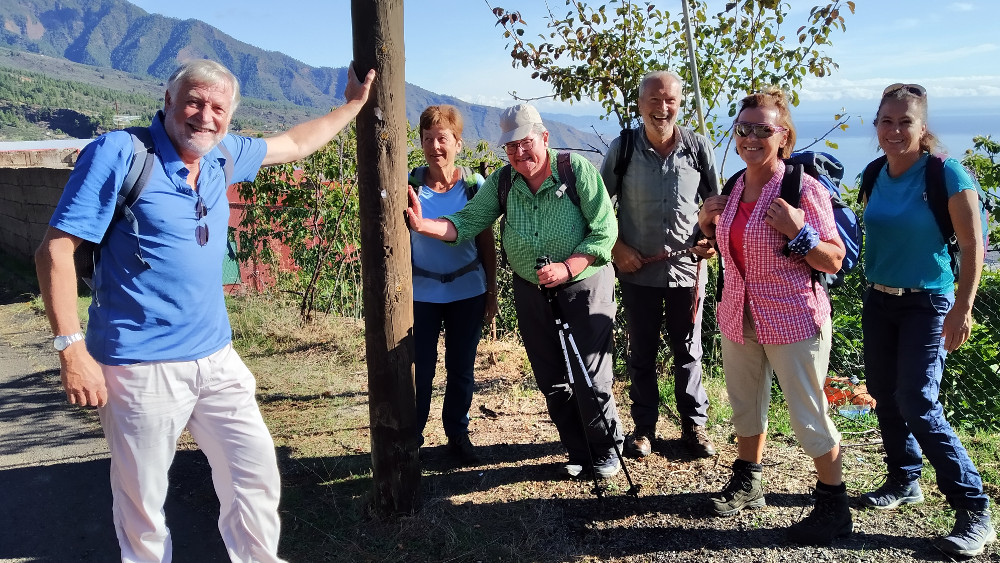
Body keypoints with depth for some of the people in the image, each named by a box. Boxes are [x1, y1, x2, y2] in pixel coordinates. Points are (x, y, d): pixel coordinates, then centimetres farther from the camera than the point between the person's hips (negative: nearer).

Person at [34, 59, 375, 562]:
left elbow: (293, 144, 25)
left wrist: (353, 104, 32)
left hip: (216, 357, 6)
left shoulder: (222, 154, 6)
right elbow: (56, 249, -12)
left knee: (257, 477, 9)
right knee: (142, 503, 8)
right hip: (141, 366, -5)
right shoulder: (119, 152, -11)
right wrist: (73, 350, -16)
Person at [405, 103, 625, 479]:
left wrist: (566, 268, -27)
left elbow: (605, 231, -16)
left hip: (584, 285, -4)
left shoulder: (577, 170, -13)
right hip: (531, 291, 5)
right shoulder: (502, 182, -1)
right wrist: (423, 224, -24)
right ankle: (578, 452, 30)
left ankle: (606, 451, 22)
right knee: (552, 381, 12)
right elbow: (466, 223, -7)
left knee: (590, 378, -2)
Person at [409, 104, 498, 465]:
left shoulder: (474, 186, -2)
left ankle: (458, 434, 28)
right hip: (422, 294, -1)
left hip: (468, 292, 1)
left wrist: (492, 292, 2)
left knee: (462, 369, 11)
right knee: (420, 370, 2)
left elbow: (487, 242, 3)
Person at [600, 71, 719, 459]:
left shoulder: (699, 147, -3)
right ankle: (644, 427, 27)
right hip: (638, 270, 0)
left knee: (688, 351, 13)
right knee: (642, 353, 11)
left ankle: (694, 425, 29)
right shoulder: (622, 148, -5)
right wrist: (616, 247, -7)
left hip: (687, 268, 0)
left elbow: (715, 202, 9)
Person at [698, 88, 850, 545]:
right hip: (739, 318, 6)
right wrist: (707, 223, 1)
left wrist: (798, 232, -28)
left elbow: (834, 261, -13)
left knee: (808, 416, 4)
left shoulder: (803, 188, -14)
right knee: (745, 405, 20)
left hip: (793, 320, -6)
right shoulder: (734, 187, 4)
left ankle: (834, 507, 24)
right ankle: (747, 485, 40)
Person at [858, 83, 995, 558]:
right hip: (878, 300, 6)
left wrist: (963, 308, -17)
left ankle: (974, 509, 1)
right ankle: (904, 481, 30)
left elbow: (972, 244, -14)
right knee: (883, 395, 11)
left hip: (927, 303, -6)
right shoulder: (874, 177, 2)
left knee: (917, 402, -11)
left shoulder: (946, 174, -14)